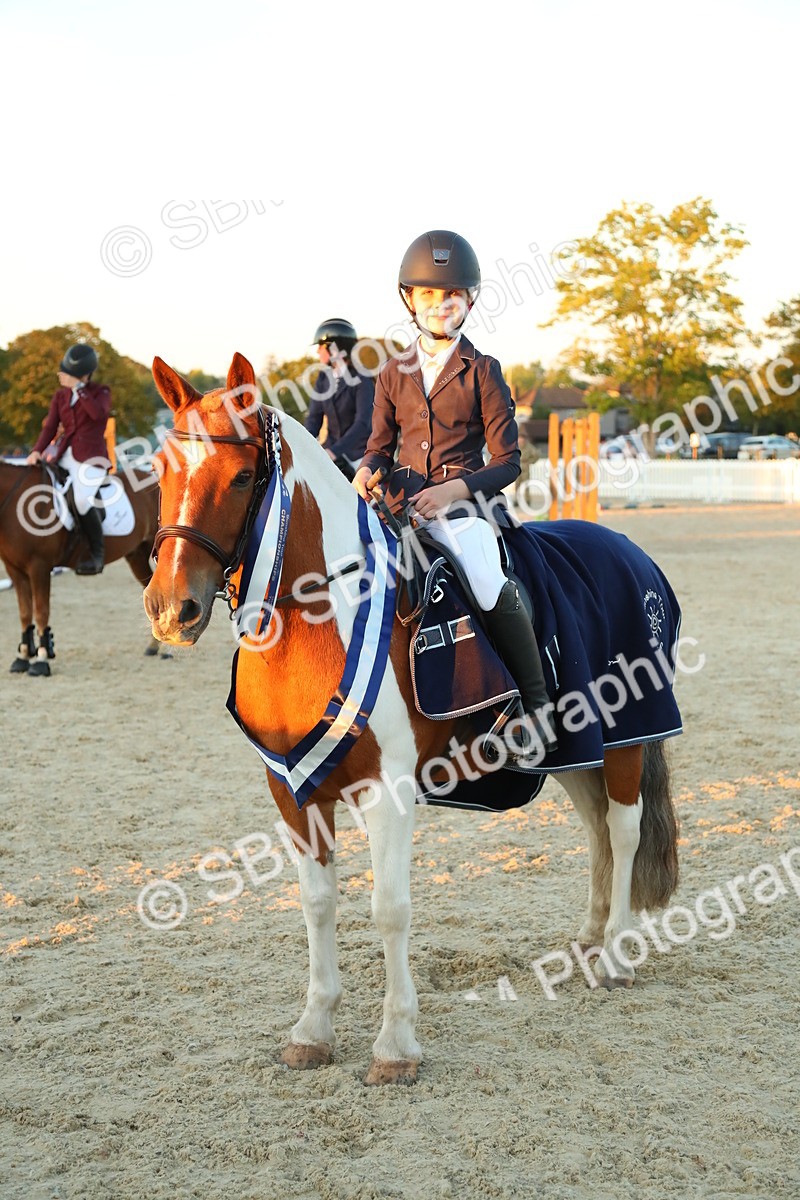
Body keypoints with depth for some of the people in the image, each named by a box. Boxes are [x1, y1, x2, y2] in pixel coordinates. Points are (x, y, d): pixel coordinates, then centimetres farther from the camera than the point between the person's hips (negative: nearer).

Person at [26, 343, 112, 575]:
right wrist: (37, 451, -12)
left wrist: (79, 388, -21)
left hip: (90, 457, -7)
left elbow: (98, 413, -22)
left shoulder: (100, 393, 1)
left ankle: (97, 554, -12)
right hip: (64, 452, 7)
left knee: (83, 501, -27)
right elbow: (50, 426, 4)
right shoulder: (60, 396, 14)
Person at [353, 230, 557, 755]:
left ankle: (537, 706, -16)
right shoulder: (394, 374, 13)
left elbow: (507, 460, -1)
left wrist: (456, 489, -17)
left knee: (489, 585, -30)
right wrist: (368, 471, -5)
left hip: (465, 502, -4)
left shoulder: (483, 371, 2)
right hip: (403, 504, 4)